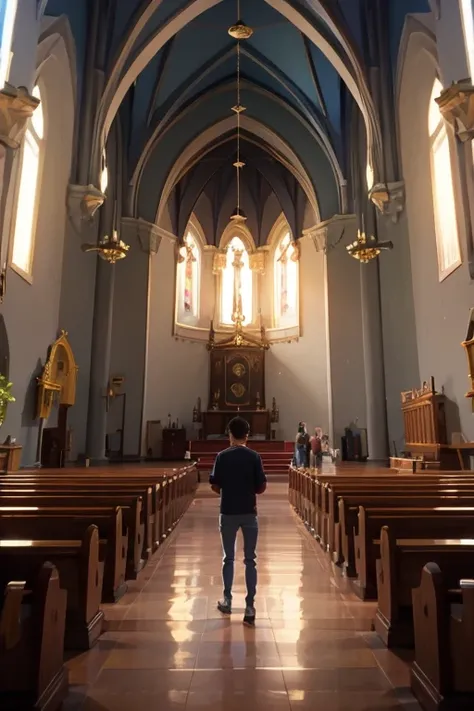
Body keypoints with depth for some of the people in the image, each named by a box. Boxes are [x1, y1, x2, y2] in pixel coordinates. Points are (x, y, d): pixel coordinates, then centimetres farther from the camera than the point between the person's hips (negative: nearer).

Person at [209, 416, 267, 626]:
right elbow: (261, 488, -5)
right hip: (249, 513, 0)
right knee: (250, 560, 7)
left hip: (228, 513, 0)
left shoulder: (222, 456, -6)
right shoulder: (254, 457, -7)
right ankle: (250, 607, 7)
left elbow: (215, 487, -3)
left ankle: (227, 600, 27)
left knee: (228, 558, 15)